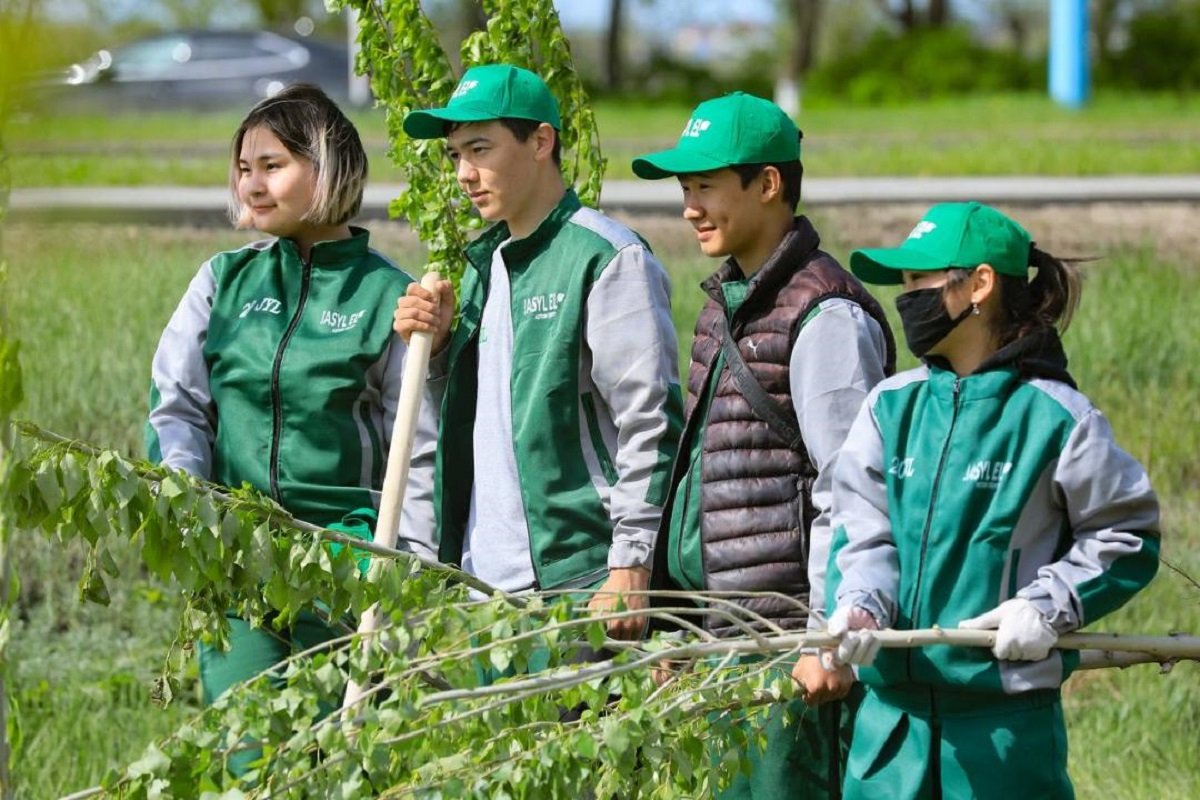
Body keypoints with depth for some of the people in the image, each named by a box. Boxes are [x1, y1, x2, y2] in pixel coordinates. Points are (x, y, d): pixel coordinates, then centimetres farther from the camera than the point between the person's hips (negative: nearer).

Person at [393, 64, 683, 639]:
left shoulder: (608, 258, -6)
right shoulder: (484, 264, 19)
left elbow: (650, 424, -10)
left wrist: (630, 567, -15)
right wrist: (431, 350, 8)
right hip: (478, 583, 7)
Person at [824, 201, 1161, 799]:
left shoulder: (1055, 417, -4)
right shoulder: (890, 407, 9)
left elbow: (1130, 540, 2)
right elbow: (864, 536, 4)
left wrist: (1048, 606, -11)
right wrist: (858, 608, -16)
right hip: (891, 716, 4)